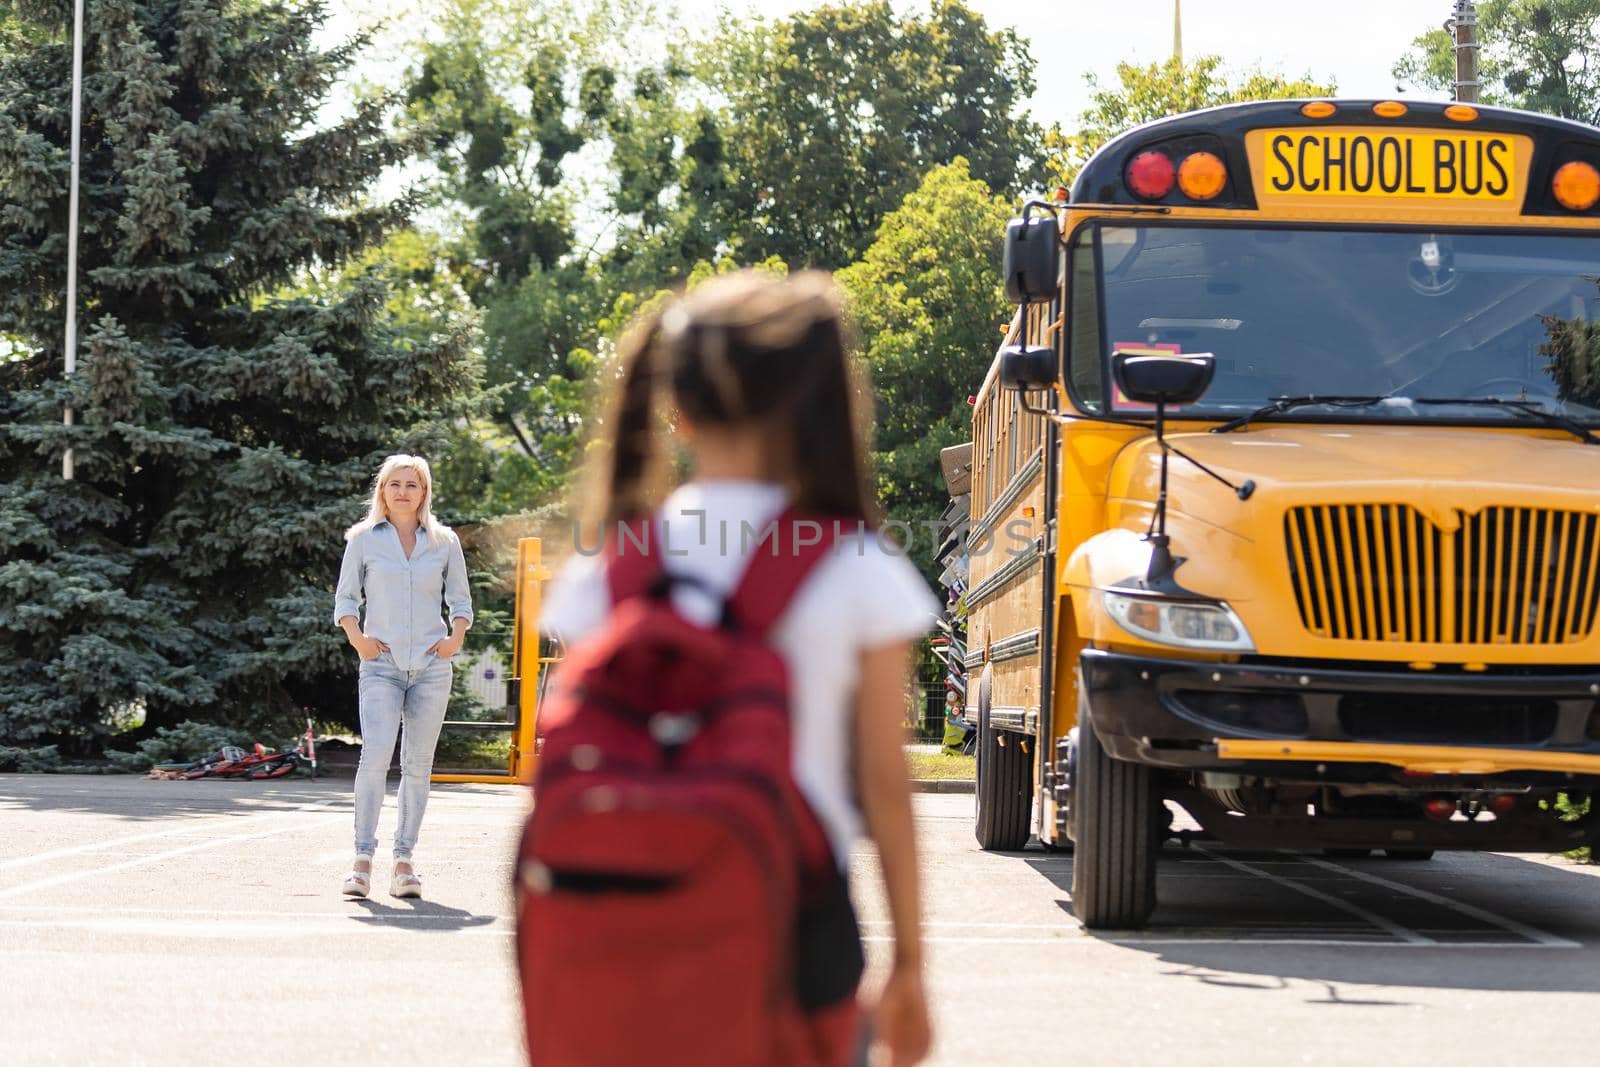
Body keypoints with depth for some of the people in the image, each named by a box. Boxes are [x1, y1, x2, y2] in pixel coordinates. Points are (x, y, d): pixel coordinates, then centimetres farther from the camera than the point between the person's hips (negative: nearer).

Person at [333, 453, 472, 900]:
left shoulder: (444, 541, 10)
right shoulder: (364, 539, 7)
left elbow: (460, 599, 16)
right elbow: (346, 598, 9)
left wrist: (456, 637, -3)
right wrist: (356, 637, -8)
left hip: (431, 665, 2)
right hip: (382, 663, -2)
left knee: (418, 764, 2)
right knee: (375, 756, -17)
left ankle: (404, 862, 6)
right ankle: (362, 859, -15)